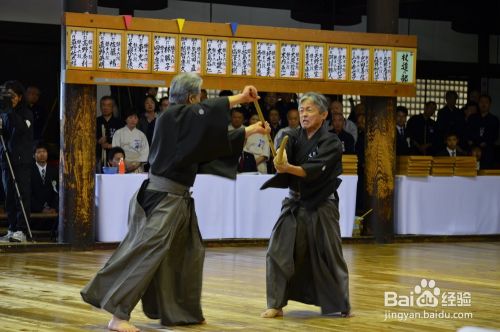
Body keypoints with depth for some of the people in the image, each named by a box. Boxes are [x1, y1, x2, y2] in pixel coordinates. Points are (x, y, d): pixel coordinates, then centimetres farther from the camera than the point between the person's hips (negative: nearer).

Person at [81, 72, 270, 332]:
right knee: (147, 253, -17)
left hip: (178, 199, 11)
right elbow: (209, 111, -27)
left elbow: (219, 138, 25)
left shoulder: (186, 123, 15)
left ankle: (180, 311, 28)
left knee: (188, 253, 18)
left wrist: (253, 130, 27)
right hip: (162, 198, -11)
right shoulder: (172, 117, -13)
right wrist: (241, 97, -23)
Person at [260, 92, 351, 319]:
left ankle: (341, 304, 20)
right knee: (278, 252, -5)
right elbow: (282, 152, -19)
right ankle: (276, 304, 4)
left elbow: (314, 170, -27)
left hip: (321, 206, -4)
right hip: (295, 203, 4)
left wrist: (288, 168, -44)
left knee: (329, 257, 2)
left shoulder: (331, 143, -12)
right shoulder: (294, 136, 2)